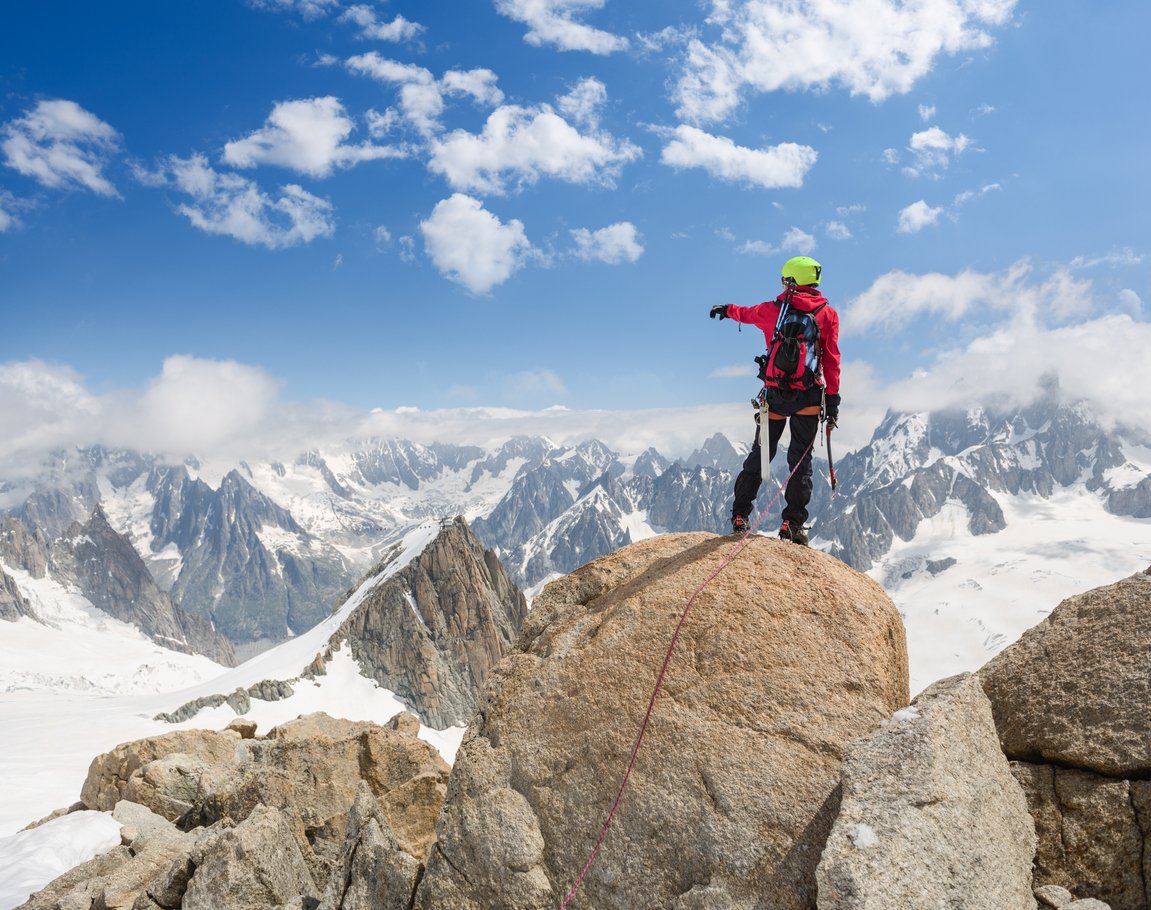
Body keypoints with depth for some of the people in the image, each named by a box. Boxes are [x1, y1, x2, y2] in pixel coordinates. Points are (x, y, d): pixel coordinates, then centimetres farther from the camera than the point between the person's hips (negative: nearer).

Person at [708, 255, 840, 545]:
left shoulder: (773, 309, 4)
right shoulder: (827, 314, 2)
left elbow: (746, 313, 25)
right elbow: (831, 360, -3)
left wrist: (726, 310, 47)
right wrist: (832, 399, 0)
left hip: (774, 394, 1)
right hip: (809, 398, -1)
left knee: (760, 454, 12)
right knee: (800, 459, 4)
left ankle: (739, 516, 15)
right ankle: (792, 522, -2)